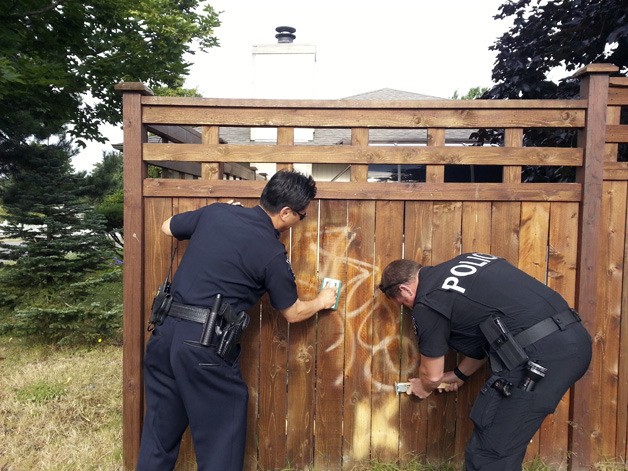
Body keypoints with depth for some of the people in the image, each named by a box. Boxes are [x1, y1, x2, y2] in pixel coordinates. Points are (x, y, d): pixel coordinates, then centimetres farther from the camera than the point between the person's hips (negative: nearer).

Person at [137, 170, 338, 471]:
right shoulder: (272, 254, -8)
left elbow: (167, 228, 22)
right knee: (220, 436, 13)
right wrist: (321, 302, 26)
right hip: (205, 345, -6)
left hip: (164, 331, 6)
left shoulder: (216, 211, 3)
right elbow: (293, 313, 5)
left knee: (160, 431, 21)